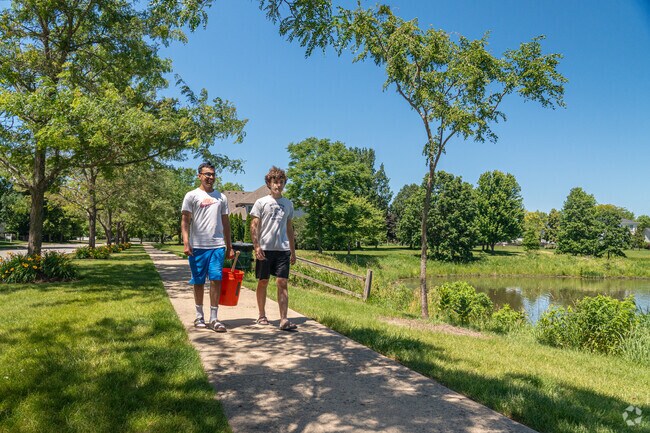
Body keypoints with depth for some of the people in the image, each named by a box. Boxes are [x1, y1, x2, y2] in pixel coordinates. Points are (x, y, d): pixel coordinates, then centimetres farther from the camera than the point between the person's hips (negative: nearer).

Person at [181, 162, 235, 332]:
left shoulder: (221, 197, 14)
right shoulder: (192, 195, 4)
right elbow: (185, 221, -1)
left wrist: (229, 246, 13)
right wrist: (186, 243, -13)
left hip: (217, 246, 2)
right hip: (198, 246, -2)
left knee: (216, 280, -4)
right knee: (199, 282, 7)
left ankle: (214, 319, 2)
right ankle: (199, 316, 20)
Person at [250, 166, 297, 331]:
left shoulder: (288, 204, 13)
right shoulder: (261, 202, 2)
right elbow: (254, 226, -2)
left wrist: (293, 251, 15)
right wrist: (256, 246, -13)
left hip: (282, 249, 2)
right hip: (265, 249, -2)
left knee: (282, 283, -4)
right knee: (263, 282, 7)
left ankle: (284, 319, -5)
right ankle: (262, 315, 22)